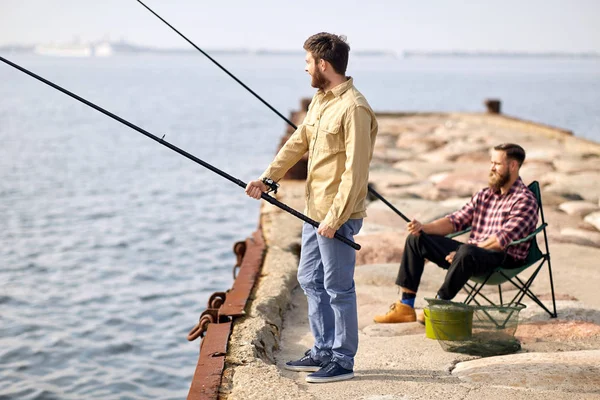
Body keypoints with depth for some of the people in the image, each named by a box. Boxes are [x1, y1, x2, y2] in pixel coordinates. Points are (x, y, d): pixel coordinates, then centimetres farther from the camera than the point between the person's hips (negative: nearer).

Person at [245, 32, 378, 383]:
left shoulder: (353, 108, -19)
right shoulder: (320, 100, 12)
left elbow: (355, 171, -22)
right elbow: (298, 143, 17)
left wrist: (335, 219, -23)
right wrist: (268, 178, 8)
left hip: (338, 217, -10)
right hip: (315, 210, 10)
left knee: (338, 288, -1)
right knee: (310, 280, 18)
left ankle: (343, 361, 11)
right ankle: (324, 351, 29)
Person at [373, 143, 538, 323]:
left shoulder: (525, 200, -9)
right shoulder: (484, 195, 16)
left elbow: (502, 240, -20)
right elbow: (456, 220, 13)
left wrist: (461, 252, -19)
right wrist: (423, 227, -5)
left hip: (505, 259, -8)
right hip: (473, 251, 8)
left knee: (467, 252, -41)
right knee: (416, 239, 2)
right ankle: (405, 307, -5)